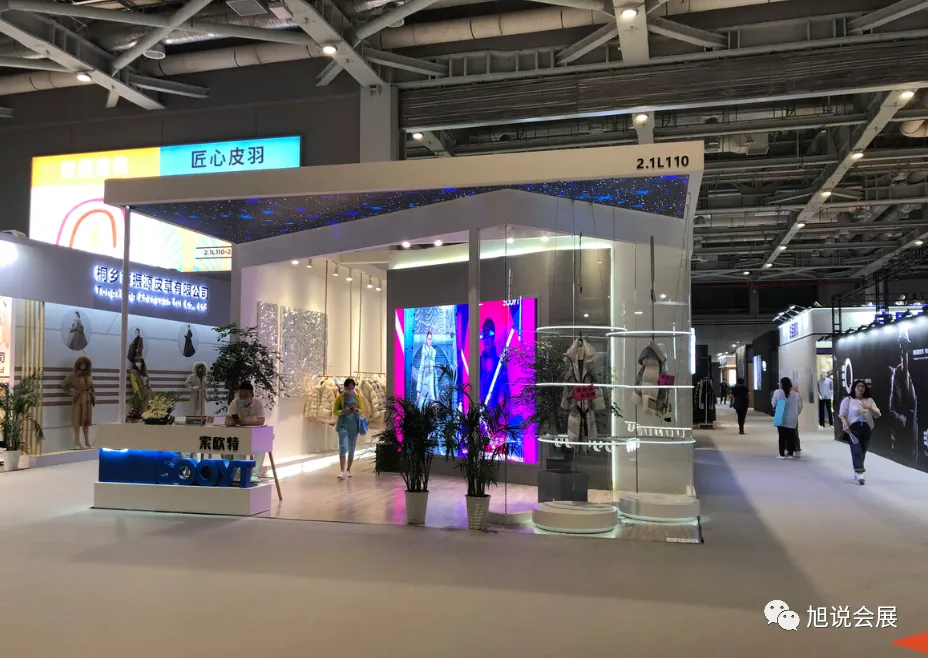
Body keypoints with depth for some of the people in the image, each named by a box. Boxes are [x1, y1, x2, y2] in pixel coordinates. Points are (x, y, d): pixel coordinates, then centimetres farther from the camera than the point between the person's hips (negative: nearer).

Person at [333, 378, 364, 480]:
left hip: (354, 426, 3)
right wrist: (344, 411, -19)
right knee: (343, 447, -15)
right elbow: (334, 412, -1)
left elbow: (362, 410, 10)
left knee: (351, 449, 9)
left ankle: (348, 470, 22)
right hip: (343, 425, -3)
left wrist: (357, 410, -12)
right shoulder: (340, 397, -2)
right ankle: (342, 471, -20)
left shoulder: (357, 397, 6)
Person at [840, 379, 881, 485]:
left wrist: (870, 408, -12)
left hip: (866, 429, 4)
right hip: (853, 428, -4)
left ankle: (857, 472, 20)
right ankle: (860, 473, -21)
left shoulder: (869, 400, 13)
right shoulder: (847, 400, 3)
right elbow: (842, 415, -1)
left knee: (863, 451, 8)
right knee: (856, 450, -14)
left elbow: (877, 415, 7)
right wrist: (845, 425, -18)